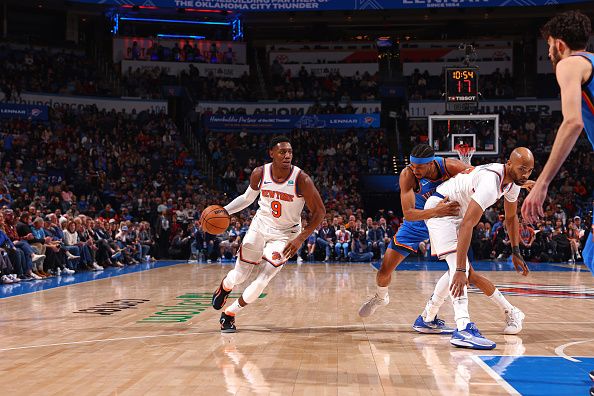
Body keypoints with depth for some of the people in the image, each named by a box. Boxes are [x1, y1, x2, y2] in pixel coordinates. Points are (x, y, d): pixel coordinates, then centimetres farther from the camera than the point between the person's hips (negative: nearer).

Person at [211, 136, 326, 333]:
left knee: (262, 280, -12)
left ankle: (229, 313, 11)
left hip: (285, 234, -2)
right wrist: (224, 211, -7)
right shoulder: (259, 174, -14)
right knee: (239, 275, 8)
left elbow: (319, 212, -16)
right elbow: (247, 198, 7)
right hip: (260, 226, 2)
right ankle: (224, 287, 47)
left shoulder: (302, 180, -24)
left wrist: (300, 239, -24)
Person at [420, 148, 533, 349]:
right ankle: (463, 328, -36)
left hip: (457, 211, 10)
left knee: (460, 266, 18)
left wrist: (516, 253, 12)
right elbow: (467, 225, -40)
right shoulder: (491, 182, -34)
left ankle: (429, 315, 34)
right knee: (458, 266, -24)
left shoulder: (513, 183, -5)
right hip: (439, 207, -10)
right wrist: (460, 271, -44)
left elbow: (511, 218, 14)